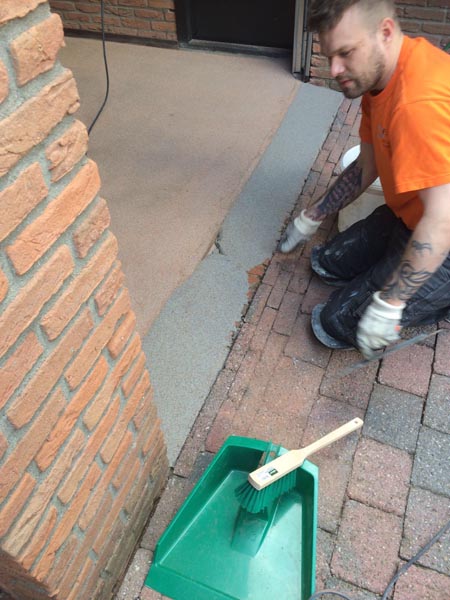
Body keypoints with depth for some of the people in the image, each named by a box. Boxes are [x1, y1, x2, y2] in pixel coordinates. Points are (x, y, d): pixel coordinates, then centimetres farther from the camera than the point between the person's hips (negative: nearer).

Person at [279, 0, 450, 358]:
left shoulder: (419, 103, -32)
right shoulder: (377, 75, 0)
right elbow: (365, 168, 10)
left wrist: (387, 305, -29)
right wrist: (312, 218, 16)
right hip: (408, 215, 9)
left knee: (336, 326, -8)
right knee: (329, 264, 17)